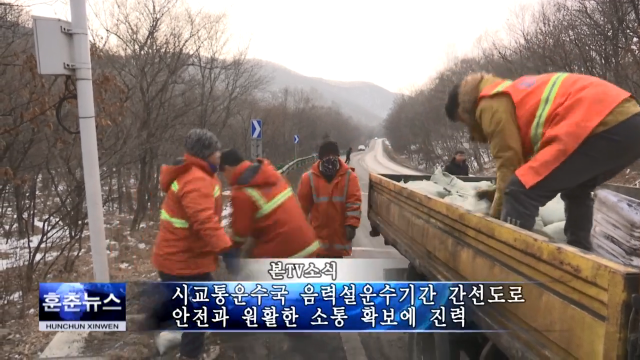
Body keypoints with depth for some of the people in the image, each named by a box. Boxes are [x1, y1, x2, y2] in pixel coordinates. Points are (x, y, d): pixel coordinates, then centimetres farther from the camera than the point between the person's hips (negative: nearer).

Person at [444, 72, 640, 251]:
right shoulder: (514, 93, 32)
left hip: (604, 125, -11)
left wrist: (496, 218, 8)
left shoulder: (492, 104, 2)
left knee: (520, 194, -12)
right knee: (575, 190, 31)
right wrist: (501, 190, 40)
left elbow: (508, 165, -2)